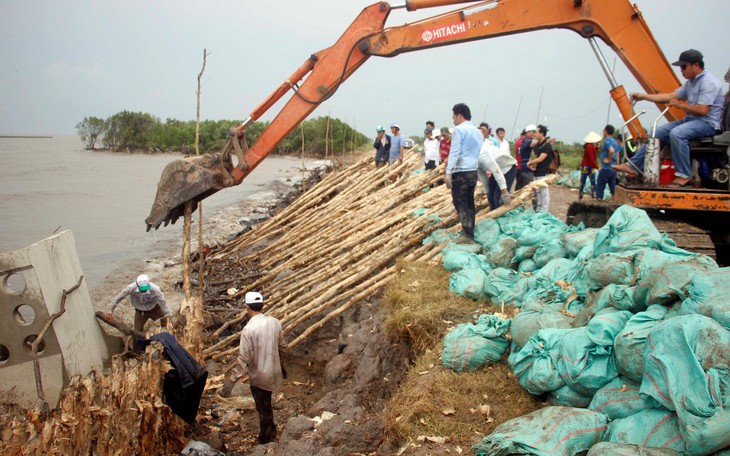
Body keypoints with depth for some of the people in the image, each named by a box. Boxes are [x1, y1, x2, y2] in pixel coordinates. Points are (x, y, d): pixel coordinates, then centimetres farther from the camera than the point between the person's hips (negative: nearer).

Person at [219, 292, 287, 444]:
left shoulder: (248, 329, -24)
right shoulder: (275, 322, -8)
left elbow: (243, 359, -24)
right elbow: (282, 348, 4)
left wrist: (231, 382, -20)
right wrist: (283, 367, 19)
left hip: (258, 376, -5)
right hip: (273, 372, 5)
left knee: (263, 408, 16)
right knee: (266, 405, 28)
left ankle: (266, 438, 35)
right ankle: (271, 430, 47)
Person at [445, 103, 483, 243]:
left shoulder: (459, 130, -8)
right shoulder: (478, 132, 16)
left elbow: (454, 152, -16)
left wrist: (448, 172, -19)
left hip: (461, 172, -8)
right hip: (474, 172, 8)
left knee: (460, 204, -4)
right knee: (469, 203, 12)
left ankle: (467, 234, -8)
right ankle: (470, 233, 15)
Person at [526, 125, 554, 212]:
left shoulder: (547, 145, -13)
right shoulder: (537, 145, 13)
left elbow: (540, 159, -18)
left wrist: (529, 163, -6)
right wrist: (531, 164, -2)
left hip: (543, 173, -9)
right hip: (537, 172, 9)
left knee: (544, 192, -4)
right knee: (538, 192, 15)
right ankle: (538, 210, 24)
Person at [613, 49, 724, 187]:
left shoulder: (709, 82, -14)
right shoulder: (691, 82, 16)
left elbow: (702, 110, -22)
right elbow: (671, 96, 18)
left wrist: (680, 104, -10)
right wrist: (644, 96, 14)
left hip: (708, 123, -10)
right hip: (690, 119, 10)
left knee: (676, 133, -35)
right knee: (658, 133, 0)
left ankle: (684, 175, -27)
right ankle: (633, 165, -1)